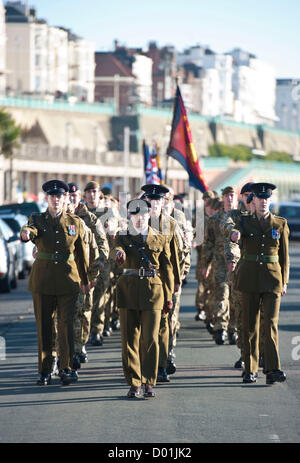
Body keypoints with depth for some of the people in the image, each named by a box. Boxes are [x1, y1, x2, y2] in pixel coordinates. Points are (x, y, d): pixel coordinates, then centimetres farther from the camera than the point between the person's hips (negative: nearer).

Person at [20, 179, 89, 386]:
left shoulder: (75, 222, 6)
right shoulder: (38, 220, 3)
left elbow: (82, 253, 11)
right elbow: (30, 230, -21)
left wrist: (85, 280, 14)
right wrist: (26, 233, -46)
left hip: (67, 280, 0)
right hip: (43, 280, 0)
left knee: (66, 324, -4)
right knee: (44, 325, 3)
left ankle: (67, 369, 4)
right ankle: (45, 371, 11)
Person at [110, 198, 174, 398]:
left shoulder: (160, 239, 10)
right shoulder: (123, 237, 10)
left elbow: (167, 268, 12)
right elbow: (116, 249, -13)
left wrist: (168, 296, 8)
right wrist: (118, 253, -39)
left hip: (152, 291, -1)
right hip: (129, 290, 1)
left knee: (150, 339, -8)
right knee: (129, 339, 1)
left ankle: (149, 383, 0)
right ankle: (134, 384, 9)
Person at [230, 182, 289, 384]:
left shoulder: (281, 224, 6)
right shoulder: (246, 222, 5)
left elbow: (284, 254, 9)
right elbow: (236, 233, -15)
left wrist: (284, 282, 7)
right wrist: (235, 234, -40)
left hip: (272, 278, -1)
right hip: (250, 276, 1)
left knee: (271, 322, -10)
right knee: (250, 324, 4)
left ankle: (273, 369, -14)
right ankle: (251, 370, 11)